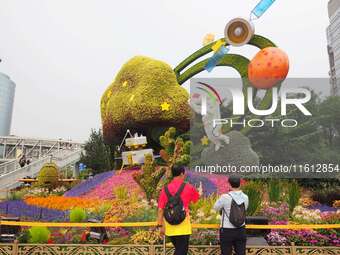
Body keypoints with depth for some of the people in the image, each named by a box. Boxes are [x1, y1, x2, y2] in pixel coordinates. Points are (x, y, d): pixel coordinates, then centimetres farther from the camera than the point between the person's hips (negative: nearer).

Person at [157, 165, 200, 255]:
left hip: (170, 227, 4)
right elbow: (196, 198, 17)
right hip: (183, 227, -3)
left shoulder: (165, 189, -1)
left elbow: (160, 209, -3)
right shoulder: (188, 188, -5)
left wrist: (161, 226, 4)